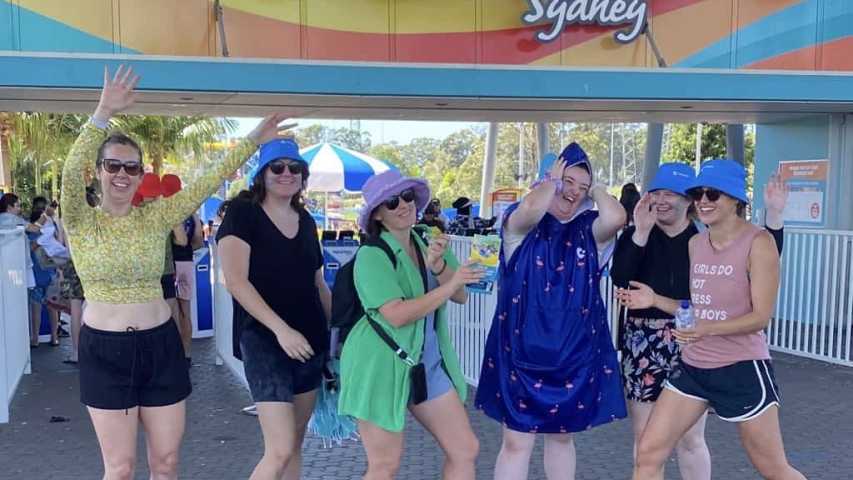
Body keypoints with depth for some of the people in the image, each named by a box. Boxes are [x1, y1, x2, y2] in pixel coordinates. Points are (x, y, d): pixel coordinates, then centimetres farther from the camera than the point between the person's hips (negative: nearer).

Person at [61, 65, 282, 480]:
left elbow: (208, 182, -2)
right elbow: (71, 173, -23)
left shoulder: (157, 217, 2)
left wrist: (252, 140, -7)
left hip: (161, 346, 3)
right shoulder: (81, 223, -5)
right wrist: (103, 113, -33)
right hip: (105, 352, -2)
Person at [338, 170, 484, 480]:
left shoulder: (430, 243, 6)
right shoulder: (372, 255, -14)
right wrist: (449, 285, -22)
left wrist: (438, 266, -19)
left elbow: (462, 296, -1)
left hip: (429, 364, 7)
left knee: (465, 450, 9)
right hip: (380, 365, -6)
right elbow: (396, 315, -23)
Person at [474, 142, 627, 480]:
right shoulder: (523, 225, -3)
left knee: (562, 436, 19)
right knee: (516, 442, 3)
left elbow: (617, 217, -17)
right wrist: (551, 178, -8)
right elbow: (532, 206, -28)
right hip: (522, 351, -3)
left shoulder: (588, 230, 5)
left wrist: (596, 189, 1)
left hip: (574, 354, 3)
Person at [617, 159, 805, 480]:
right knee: (648, 453, 3)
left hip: (741, 369, -6)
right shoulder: (695, 243, 6)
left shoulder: (758, 242, -13)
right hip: (693, 366, 6)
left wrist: (708, 329, -32)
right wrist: (655, 300, -1)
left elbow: (761, 316, -17)